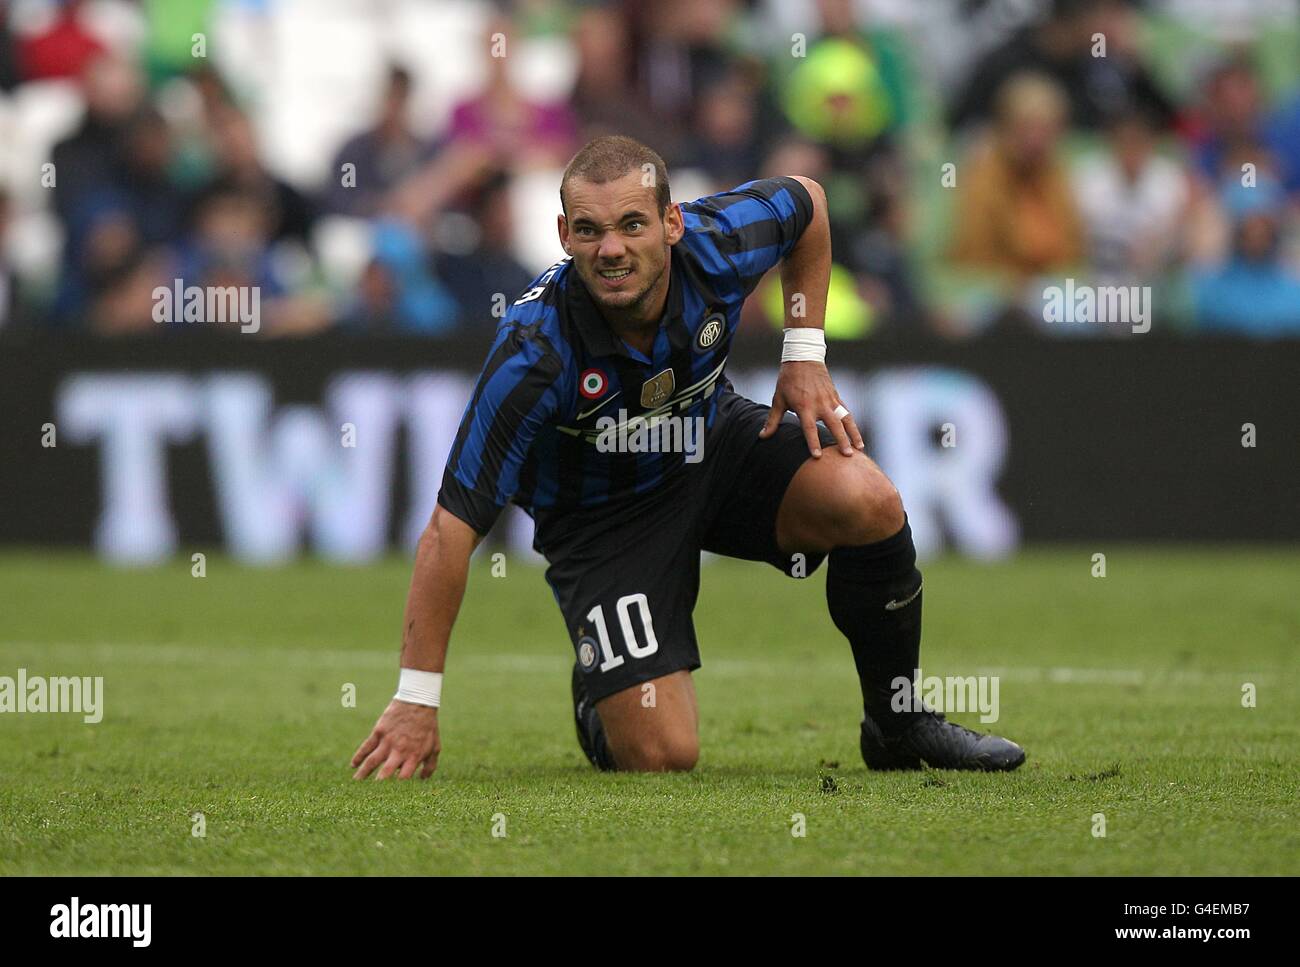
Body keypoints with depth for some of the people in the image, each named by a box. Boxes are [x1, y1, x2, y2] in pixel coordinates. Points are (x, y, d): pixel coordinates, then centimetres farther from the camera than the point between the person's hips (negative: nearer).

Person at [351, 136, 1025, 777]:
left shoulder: (717, 243, -24)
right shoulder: (534, 352, -35)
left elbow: (806, 201, 2)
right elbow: (453, 526, -31)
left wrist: (805, 356, -4)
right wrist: (416, 701, -31)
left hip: (715, 441, 3)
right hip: (604, 518, -3)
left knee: (868, 502, -26)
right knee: (660, 756, -18)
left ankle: (898, 720, -2)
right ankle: (598, 703, 22)